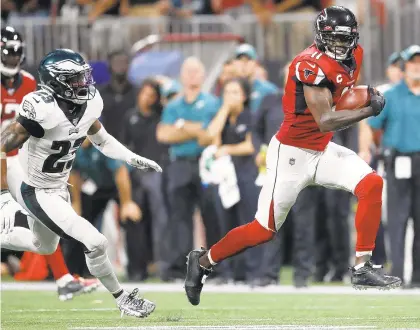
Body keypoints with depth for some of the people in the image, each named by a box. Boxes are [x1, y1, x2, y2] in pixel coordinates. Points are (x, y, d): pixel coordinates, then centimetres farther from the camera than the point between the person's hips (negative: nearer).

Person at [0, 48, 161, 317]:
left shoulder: (89, 105, -9)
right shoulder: (42, 110, -32)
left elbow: (101, 139, 12)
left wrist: (134, 160, 1)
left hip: (59, 188, 8)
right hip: (37, 193, -8)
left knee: (44, 247, 29)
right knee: (96, 244, -13)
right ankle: (122, 298, 8)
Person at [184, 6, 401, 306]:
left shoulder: (353, 57, 1)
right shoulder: (311, 65, -24)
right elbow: (324, 121, -30)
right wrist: (370, 110, -29)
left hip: (323, 151, 7)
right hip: (292, 154, -7)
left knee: (371, 184, -14)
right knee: (264, 231, 0)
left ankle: (362, 268, -8)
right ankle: (203, 261, 23)